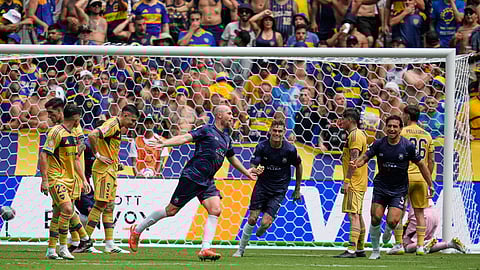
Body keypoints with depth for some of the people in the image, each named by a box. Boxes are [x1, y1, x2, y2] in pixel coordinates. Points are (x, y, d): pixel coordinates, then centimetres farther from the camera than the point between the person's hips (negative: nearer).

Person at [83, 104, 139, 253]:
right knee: (101, 205, -10)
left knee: (109, 207, 9)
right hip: (103, 170, -10)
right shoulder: (112, 125, -15)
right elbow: (92, 135, -29)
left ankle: (110, 244, 11)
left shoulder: (118, 127, 15)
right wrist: (98, 155, -21)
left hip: (111, 170, 10)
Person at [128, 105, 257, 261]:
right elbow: (185, 138, -17)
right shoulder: (207, 131, -6)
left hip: (207, 182, 7)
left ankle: (205, 249, -18)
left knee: (215, 210, -14)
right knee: (171, 210, -2)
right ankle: (137, 230, 14)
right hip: (192, 177, -7)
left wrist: (246, 172, 41)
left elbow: (232, 159, 36)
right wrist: (164, 143, -30)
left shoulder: (227, 139, 18)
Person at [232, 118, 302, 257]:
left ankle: (260, 232, 27)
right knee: (252, 219, -6)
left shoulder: (290, 149, -12)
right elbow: (253, 166, -9)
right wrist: (255, 171, -36)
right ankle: (241, 250, 10)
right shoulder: (262, 146, -10)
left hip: (279, 191, -1)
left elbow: (298, 166, 5)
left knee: (266, 222, -13)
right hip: (262, 185, 1)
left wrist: (297, 189, 11)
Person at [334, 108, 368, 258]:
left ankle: (352, 249, -19)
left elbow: (354, 159, -21)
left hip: (354, 183, -11)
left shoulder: (355, 135, -13)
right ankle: (360, 249, 18)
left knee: (353, 215, -14)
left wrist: (347, 181, -22)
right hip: (358, 183, 11)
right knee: (357, 215, 14)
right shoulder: (359, 134, 19)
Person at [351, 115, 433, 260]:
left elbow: (421, 164, 0)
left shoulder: (407, 146, -9)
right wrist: (356, 163, -24)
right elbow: (365, 157, 0)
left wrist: (430, 184, 0)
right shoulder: (379, 144, -5)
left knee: (392, 222, -14)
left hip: (399, 189, -2)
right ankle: (375, 251, 11)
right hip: (380, 186, 2)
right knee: (375, 218, -8)